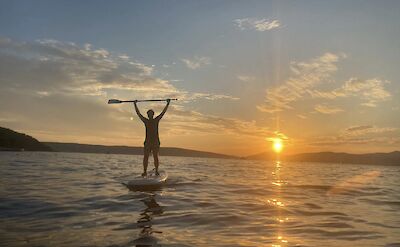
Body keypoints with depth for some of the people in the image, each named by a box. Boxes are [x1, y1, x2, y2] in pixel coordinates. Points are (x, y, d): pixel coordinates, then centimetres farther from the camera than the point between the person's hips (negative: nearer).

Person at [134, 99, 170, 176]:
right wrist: (135, 104, 12)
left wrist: (167, 104, 7)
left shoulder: (156, 120, 11)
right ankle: (145, 171, -1)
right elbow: (138, 113, 12)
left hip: (155, 142, 0)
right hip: (147, 141, 1)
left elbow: (163, 112, 10)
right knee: (145, 157, -4)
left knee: (156, 157, -2)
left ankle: (156, 171, 3)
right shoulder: (145, 121, 12)